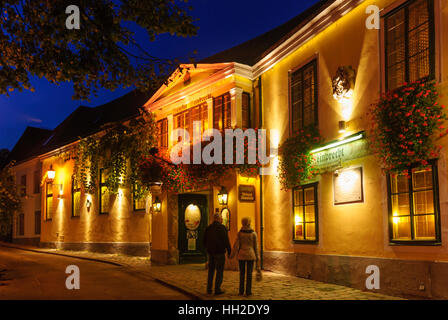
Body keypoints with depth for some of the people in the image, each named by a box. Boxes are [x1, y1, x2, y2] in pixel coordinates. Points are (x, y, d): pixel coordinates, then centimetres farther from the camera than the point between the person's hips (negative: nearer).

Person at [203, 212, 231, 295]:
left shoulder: (208, 228, 7)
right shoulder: (222, 227, -10)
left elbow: (204, 241, 13)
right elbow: (226, 241, -13)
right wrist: (229, 252, -4)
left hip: (210, 253, 6)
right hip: (220, 253, -6)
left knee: (211, 271, 14)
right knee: (219, 271, 1)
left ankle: (209, 289, 16)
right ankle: (217, 289, -1)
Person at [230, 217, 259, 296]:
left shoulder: (240, 233, -3)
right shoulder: (253, 233, -3)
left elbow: (236, 245, -6)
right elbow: (255, 246, -1)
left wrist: (232, 255, 5)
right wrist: (257, 257, 7)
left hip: (241, 255, 1)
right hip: (250, 255, -1)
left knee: (242, 273, 9)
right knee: (249, 273, 3)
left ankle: (241, 291, 9)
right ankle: (248, 291, 1)